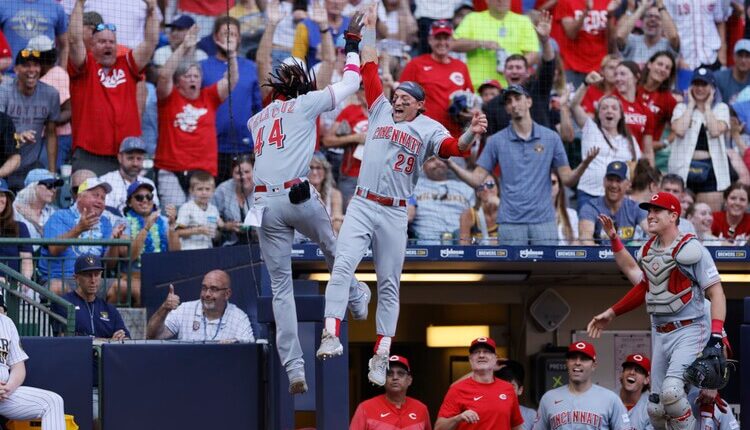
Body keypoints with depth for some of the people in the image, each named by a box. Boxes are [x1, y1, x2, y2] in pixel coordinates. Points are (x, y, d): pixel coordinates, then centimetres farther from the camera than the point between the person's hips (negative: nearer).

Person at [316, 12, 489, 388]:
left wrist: (471, 133, -38)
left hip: (394, 214, -1)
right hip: (362, 205, 2)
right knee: (342, 266, -17)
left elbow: (453, 147, -17)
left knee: (389, 285, 3)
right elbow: (369, 64, 16)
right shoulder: (381, 111, 12)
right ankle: (331, 336, -25)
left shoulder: (428, 128, 3)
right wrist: (368, 27, 18)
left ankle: (381, 356, 6)